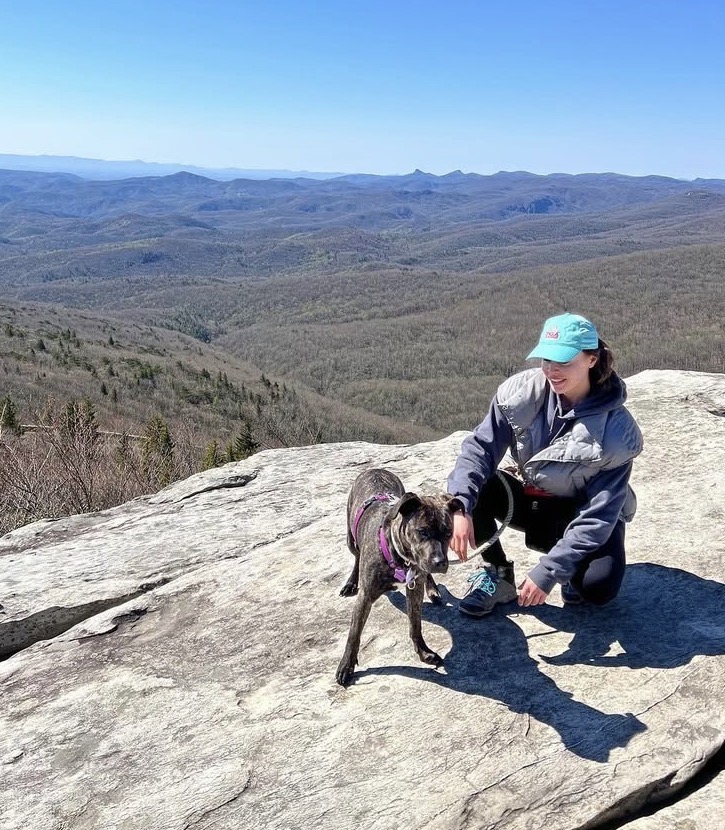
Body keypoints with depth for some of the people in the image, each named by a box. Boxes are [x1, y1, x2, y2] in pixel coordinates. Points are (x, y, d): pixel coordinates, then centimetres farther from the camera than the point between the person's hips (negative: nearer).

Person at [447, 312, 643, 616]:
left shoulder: (616, 431, -26)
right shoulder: (521, 391, -19)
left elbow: (598, 514, -25)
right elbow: (481, 445, -21)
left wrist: (548, 572, -31)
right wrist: (461, 506, -39)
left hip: (577, 512, -2)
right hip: (524, 496, 3)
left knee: (600, 587, -29)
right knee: (467, 491, -27)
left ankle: (572, 572, 11)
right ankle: (499, 576, -4)